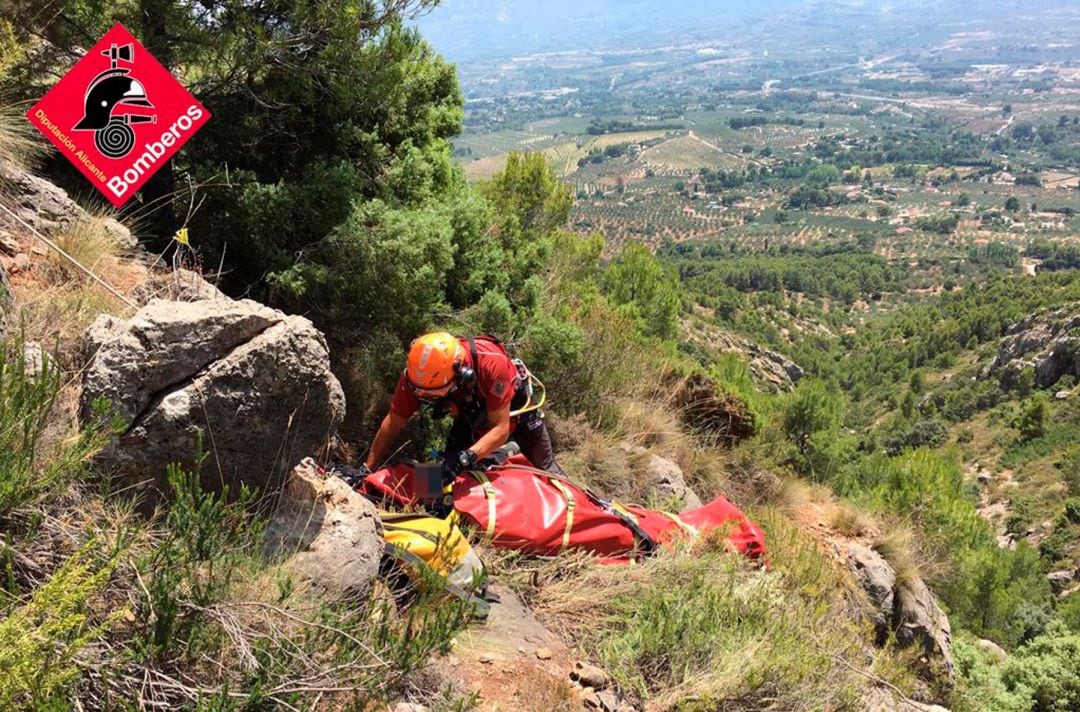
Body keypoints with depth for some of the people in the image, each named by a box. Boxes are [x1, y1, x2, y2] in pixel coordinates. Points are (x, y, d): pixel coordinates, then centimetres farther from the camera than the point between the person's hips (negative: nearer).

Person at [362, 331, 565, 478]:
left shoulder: (492, 364, -44)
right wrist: (367, 469, -23)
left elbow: (500, 429, -40)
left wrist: (470, 455, -55)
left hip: (513, 408, -3)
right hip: (471, 416, 3)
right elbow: (393, 424, -20)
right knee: (449, 471, -8)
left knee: (545, 470, 5)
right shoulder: (416, 375, -33)